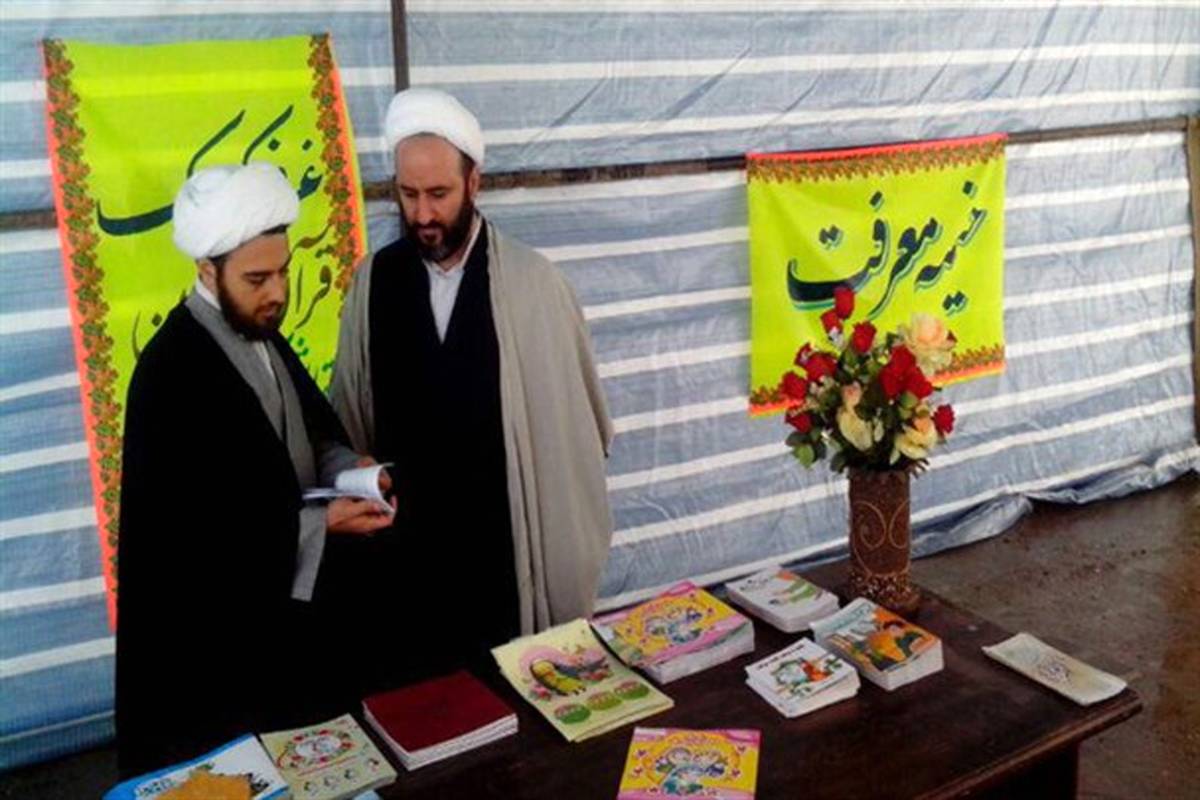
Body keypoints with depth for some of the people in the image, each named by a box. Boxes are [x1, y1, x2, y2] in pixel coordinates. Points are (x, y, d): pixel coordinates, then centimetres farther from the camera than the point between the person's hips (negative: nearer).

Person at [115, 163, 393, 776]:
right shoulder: (171, 374, -26)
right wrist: (322, 521, -23)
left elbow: (310, 429, 12)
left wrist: (345, 468, -10)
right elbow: (191, 526, -26)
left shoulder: (259, 333, 1)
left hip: (278, 602, 8)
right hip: (209, 627, -8)